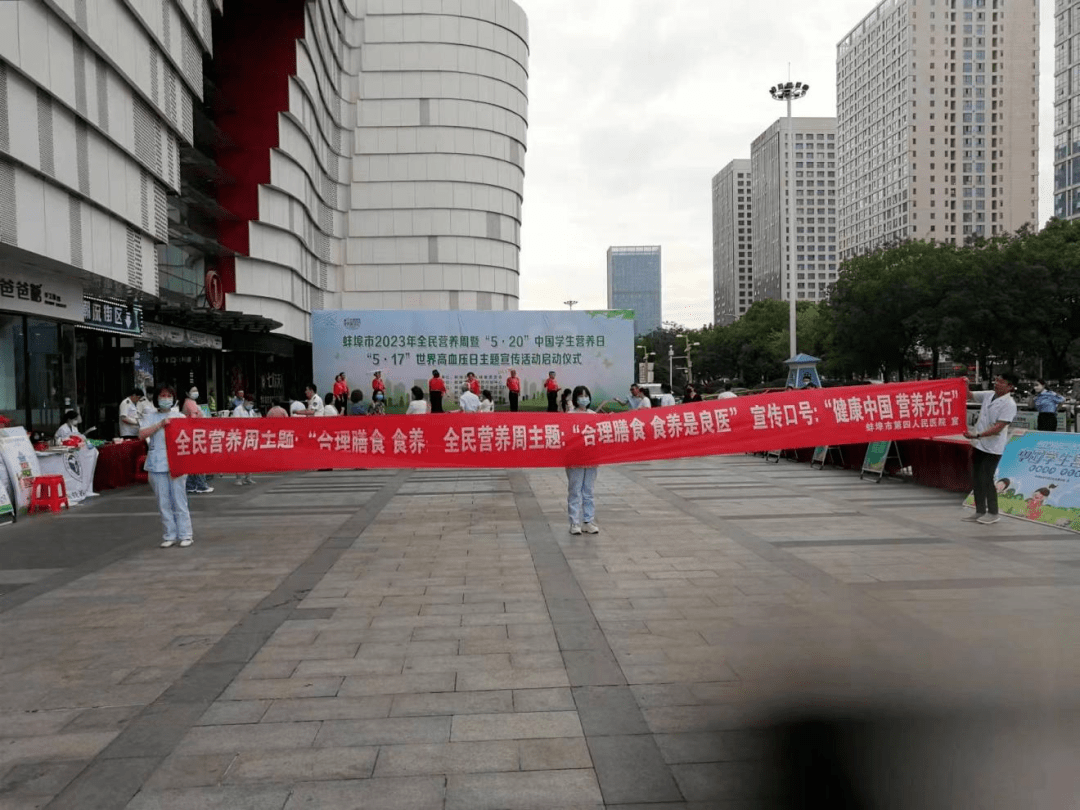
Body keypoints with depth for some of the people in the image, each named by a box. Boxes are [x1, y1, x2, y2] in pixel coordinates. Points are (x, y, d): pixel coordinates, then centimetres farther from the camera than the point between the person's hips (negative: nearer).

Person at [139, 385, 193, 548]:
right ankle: (169, 536, 12)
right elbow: (142, 434, -5)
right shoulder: (151, 417, 10)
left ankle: (185, 535, 5)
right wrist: (160, 425, -14)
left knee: (179, 500, -1)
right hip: (157, 465, 1)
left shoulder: (180, 417, 11)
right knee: (163, 502, 4)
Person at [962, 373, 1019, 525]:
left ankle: (993, 513, 9)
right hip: (978, 445, 7)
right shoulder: (988, 395, 6)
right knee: (976, 479, 10)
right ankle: (980, 511, 20)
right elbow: (970, 395, 20)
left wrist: (977, 435, -27)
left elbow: (998, 428, -21)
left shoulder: (1009, 404, -15)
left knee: (986, 479, -5)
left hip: (992, 448, -7)